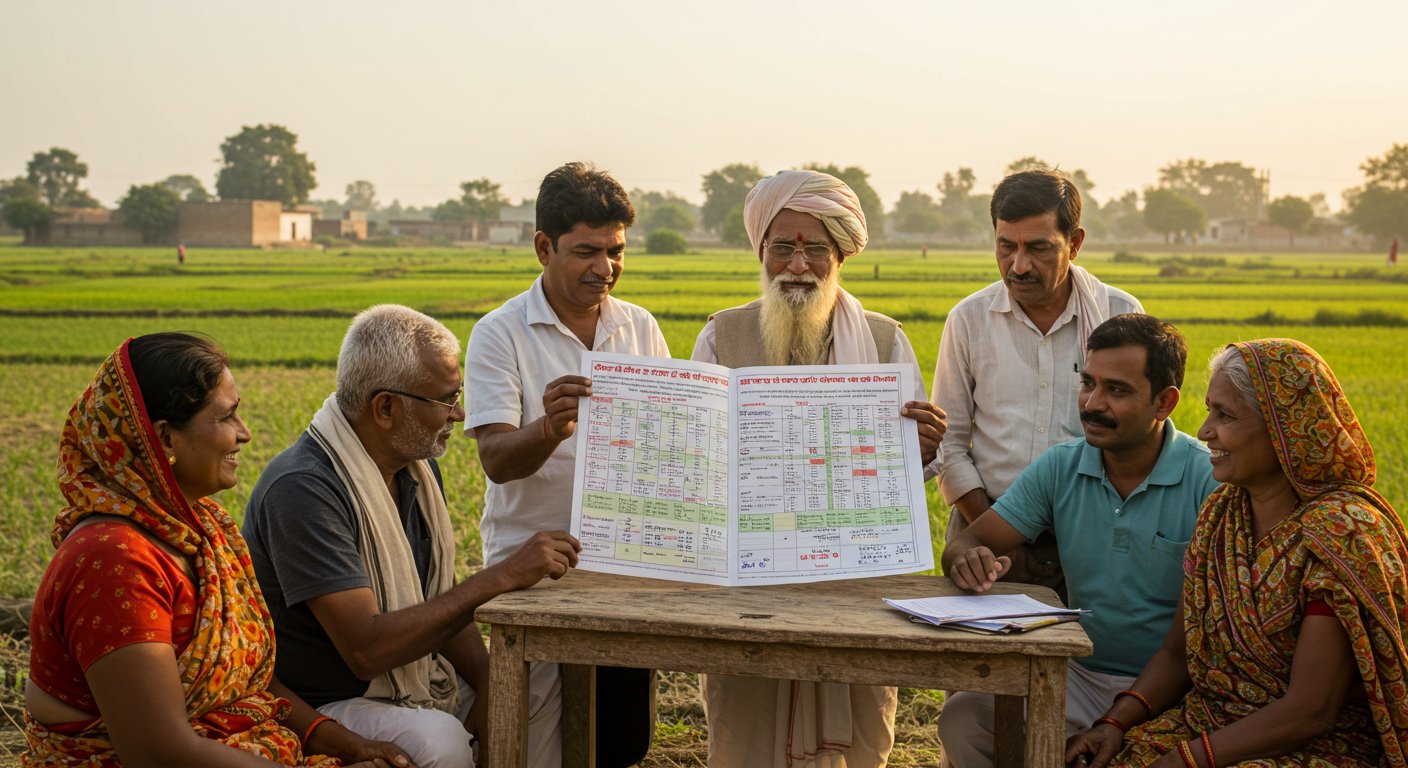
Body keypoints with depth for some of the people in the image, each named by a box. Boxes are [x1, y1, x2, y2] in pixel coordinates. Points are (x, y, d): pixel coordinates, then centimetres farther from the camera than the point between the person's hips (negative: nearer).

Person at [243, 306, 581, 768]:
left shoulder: (418, 468, 6)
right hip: (322, 707, -8)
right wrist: (500, 578, -30)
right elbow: (365, 647, -30)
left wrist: (487, 685, -7)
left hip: (414, 681, 8)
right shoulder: (303, 488, -24)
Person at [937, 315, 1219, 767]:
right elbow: (966, 543, 5)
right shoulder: (1060, 468, 4)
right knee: (962, 716, -18)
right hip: (1080, 676, 4)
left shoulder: (1209, 481, -10)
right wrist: (971, 561, -22)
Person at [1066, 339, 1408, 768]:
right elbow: (1177, 652, 8)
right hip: (1206, 723, 6)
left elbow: (1311, 712, -19)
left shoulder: (1341, 534, -17)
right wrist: (1117, 721, -8)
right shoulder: (1221, 512, 5)